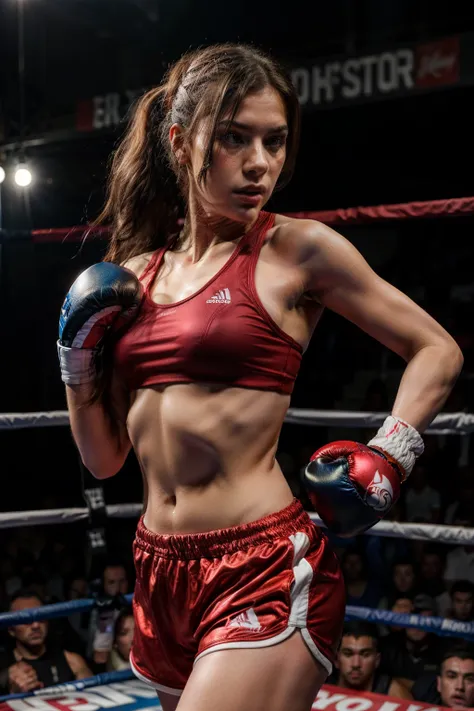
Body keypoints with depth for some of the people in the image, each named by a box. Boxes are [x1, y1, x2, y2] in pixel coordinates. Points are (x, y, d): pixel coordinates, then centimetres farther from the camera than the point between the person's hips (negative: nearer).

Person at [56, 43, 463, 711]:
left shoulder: (299, 249, -4)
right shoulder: (136, 275, 9)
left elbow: (437, 351, 4)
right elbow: (105, 457, 14)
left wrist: (385, 461, -8)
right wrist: (79, 356, 0)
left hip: (262, 572, -6)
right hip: (162, 576, 6)